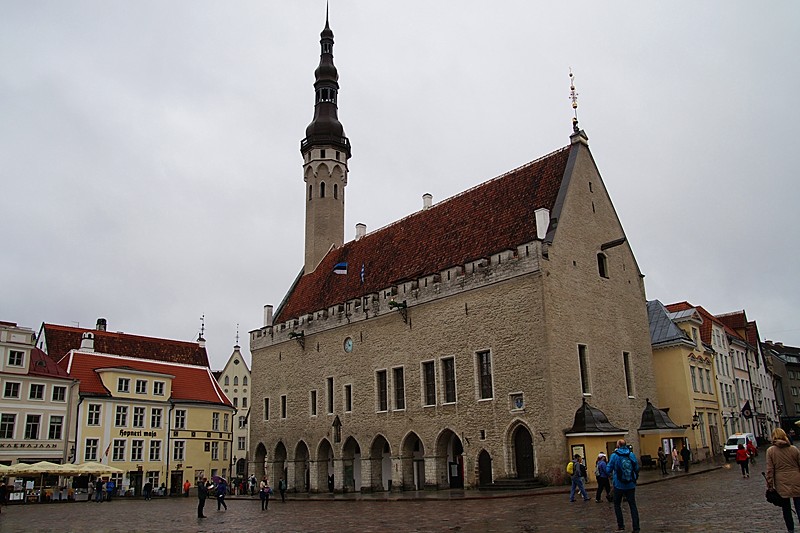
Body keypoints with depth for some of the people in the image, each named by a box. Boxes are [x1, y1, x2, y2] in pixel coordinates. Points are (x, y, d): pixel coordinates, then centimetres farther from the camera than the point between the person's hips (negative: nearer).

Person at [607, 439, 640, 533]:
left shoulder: (614, 455, -11)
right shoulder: (632, 454, -2)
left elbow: (609, 469, -7)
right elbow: (637, 468, 5)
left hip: (619, 485, -2)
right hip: (631, 485, 2)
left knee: (617, 505, 14)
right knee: (633, 505, 7)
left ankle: (621, 525, 12)